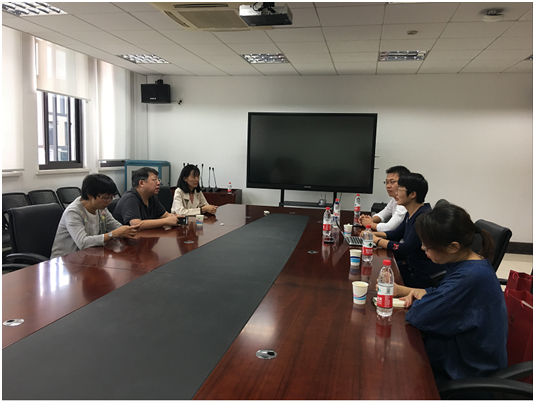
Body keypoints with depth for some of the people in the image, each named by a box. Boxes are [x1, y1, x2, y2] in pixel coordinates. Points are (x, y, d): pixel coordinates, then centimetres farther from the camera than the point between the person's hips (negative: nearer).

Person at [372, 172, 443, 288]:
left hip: (424, 274, -9)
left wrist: (377, 241, -18)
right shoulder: (411, 213, 7)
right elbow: (396, 234, 16)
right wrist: (372, 234, -1)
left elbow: (405, 249, -27)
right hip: (412, 263, 9)